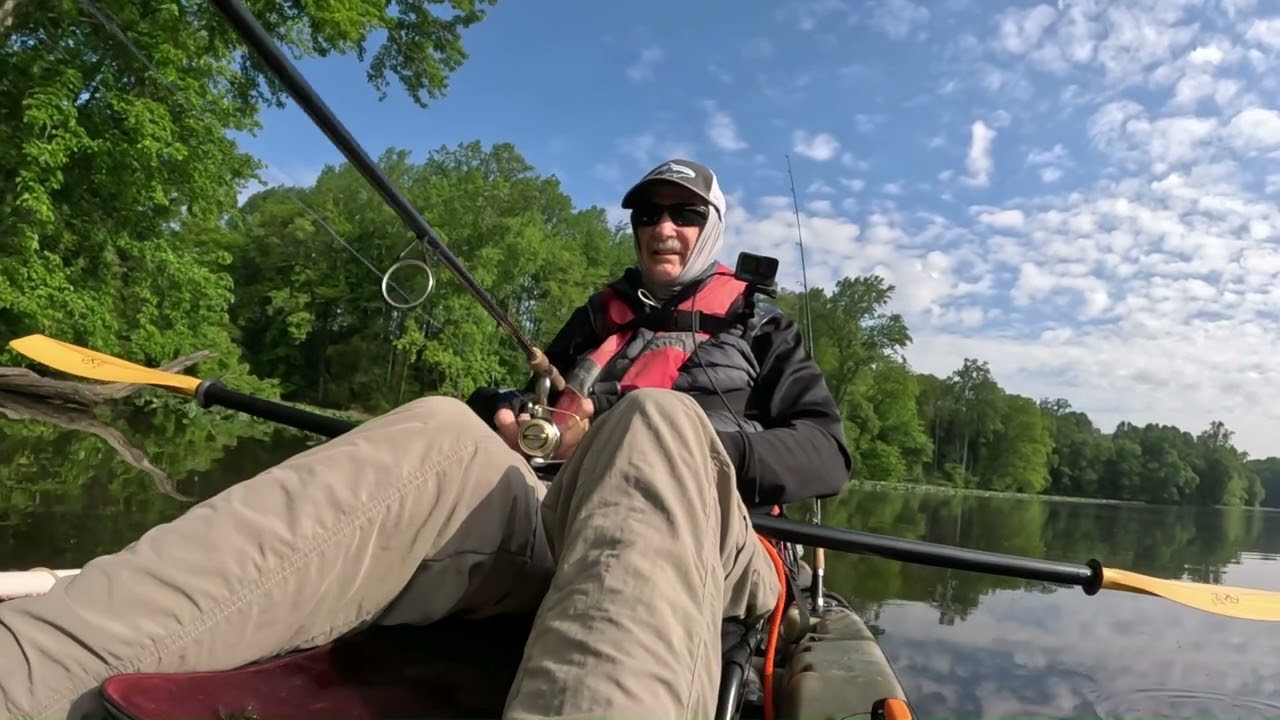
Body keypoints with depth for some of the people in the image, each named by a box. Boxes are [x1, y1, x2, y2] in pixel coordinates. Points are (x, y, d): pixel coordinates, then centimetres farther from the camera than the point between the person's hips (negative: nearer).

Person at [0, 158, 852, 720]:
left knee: (657, 421, -35)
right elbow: (526, 398, 33)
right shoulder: (594, 324, 32)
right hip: (543, 521, 3)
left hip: (681, 542, -2)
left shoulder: (764, 333, 24)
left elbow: (827, 454, 10)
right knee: (437, 435, -28)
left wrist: (691, 445, -7)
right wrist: (505, 417, 7)